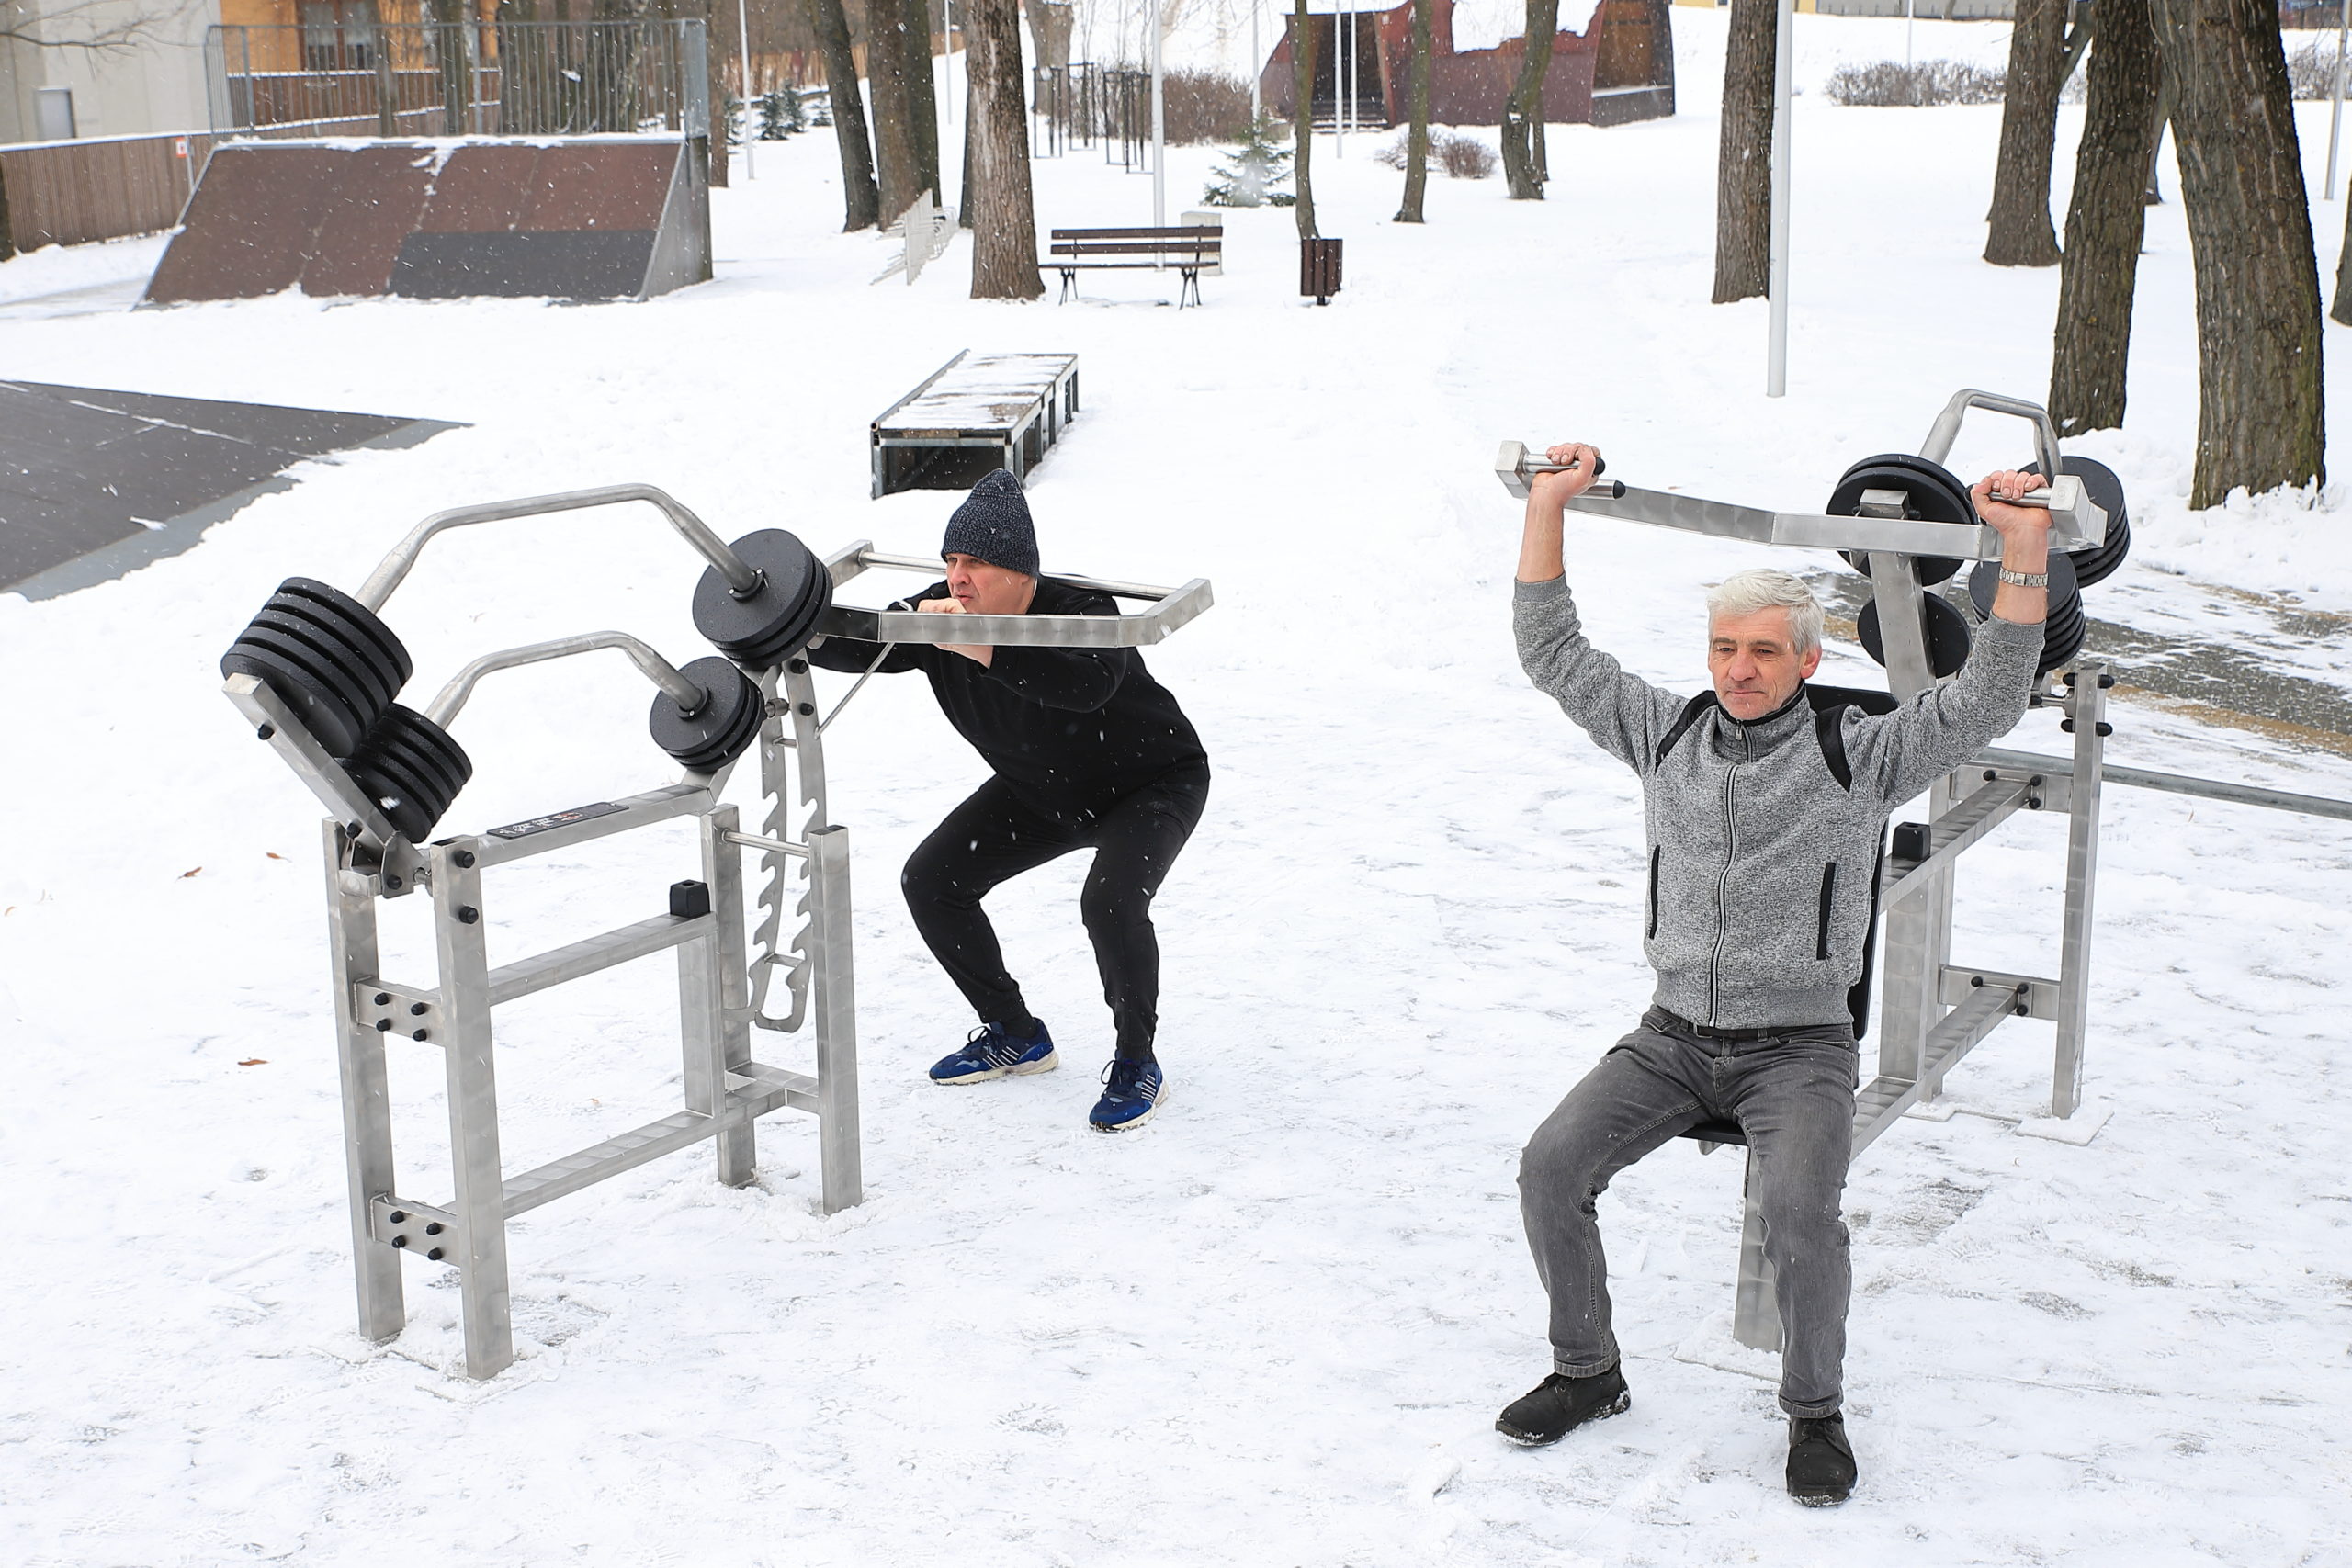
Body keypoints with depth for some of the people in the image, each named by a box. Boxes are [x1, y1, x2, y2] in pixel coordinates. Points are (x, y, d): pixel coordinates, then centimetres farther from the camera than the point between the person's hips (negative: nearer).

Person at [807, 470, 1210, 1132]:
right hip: (1040, 791, 7)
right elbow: (864, 646, -21)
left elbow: (1088, 683, -56)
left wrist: (975, 647, -66)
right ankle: (1016, 1038, 15)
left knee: (1110, 900, -32)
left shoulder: (1081, 614, -35)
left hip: (1151, 784, -7)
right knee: (931, 879, -2)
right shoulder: (943, 614, -16)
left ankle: (1137, 1063, -8)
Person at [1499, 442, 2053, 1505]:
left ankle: (1814, 1411, -3)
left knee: (1799, 1211, -29)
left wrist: (2026, 553, -26)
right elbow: (1553, 654, 7)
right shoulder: (1665, 734, 6)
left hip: (1798, 1048, -3)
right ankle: (1586, 1373, 5)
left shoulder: (1857, 756, -4)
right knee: (1551, 1165, -17)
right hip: (1674, 1035, 4)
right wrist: (1547, 506, 2)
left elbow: (1984, 702, -15)